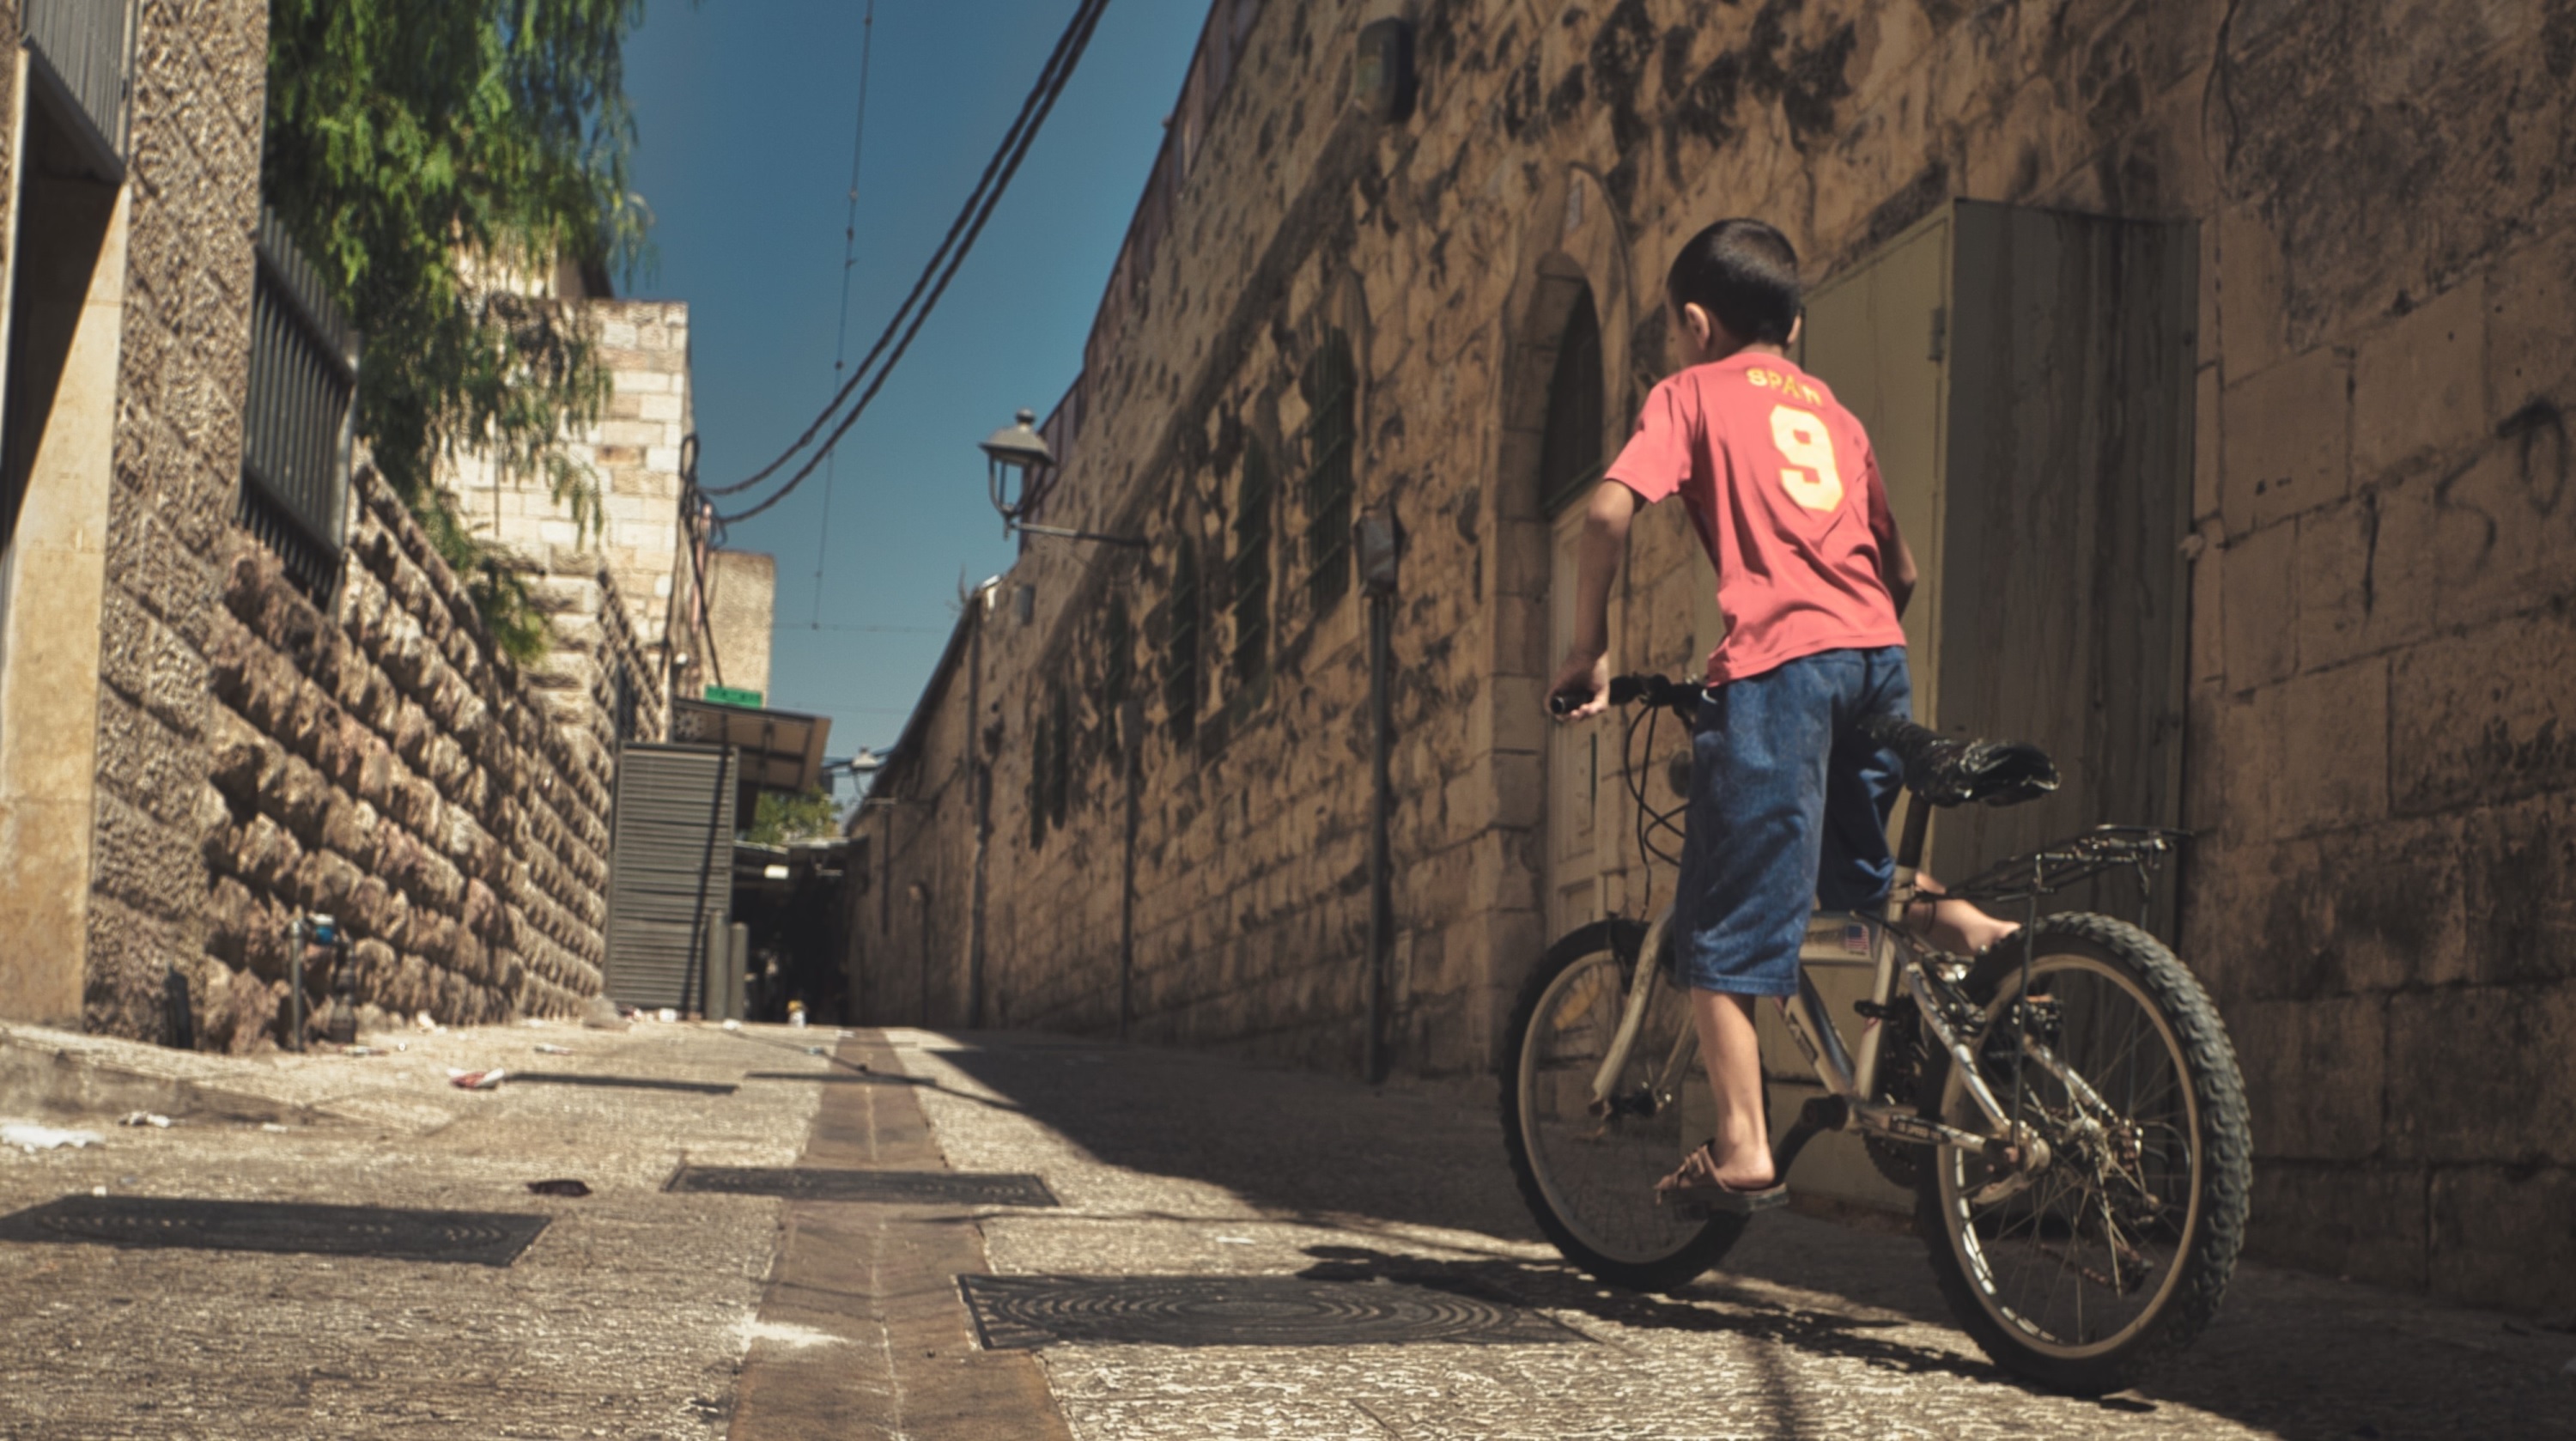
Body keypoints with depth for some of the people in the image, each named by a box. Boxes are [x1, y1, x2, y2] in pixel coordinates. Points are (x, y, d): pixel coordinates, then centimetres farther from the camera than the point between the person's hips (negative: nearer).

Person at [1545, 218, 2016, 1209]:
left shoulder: (1693, 393, 11)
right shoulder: (1832, 411, 27)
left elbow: (1609, 513, -5)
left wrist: (1589, 650, 3)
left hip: (1776, 664, -6)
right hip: (1876, 656, 6)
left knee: (1722, 925, 0)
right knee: (1849, 869, 30)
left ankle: (1742, 1150, -3)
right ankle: (1949, 918, 6)